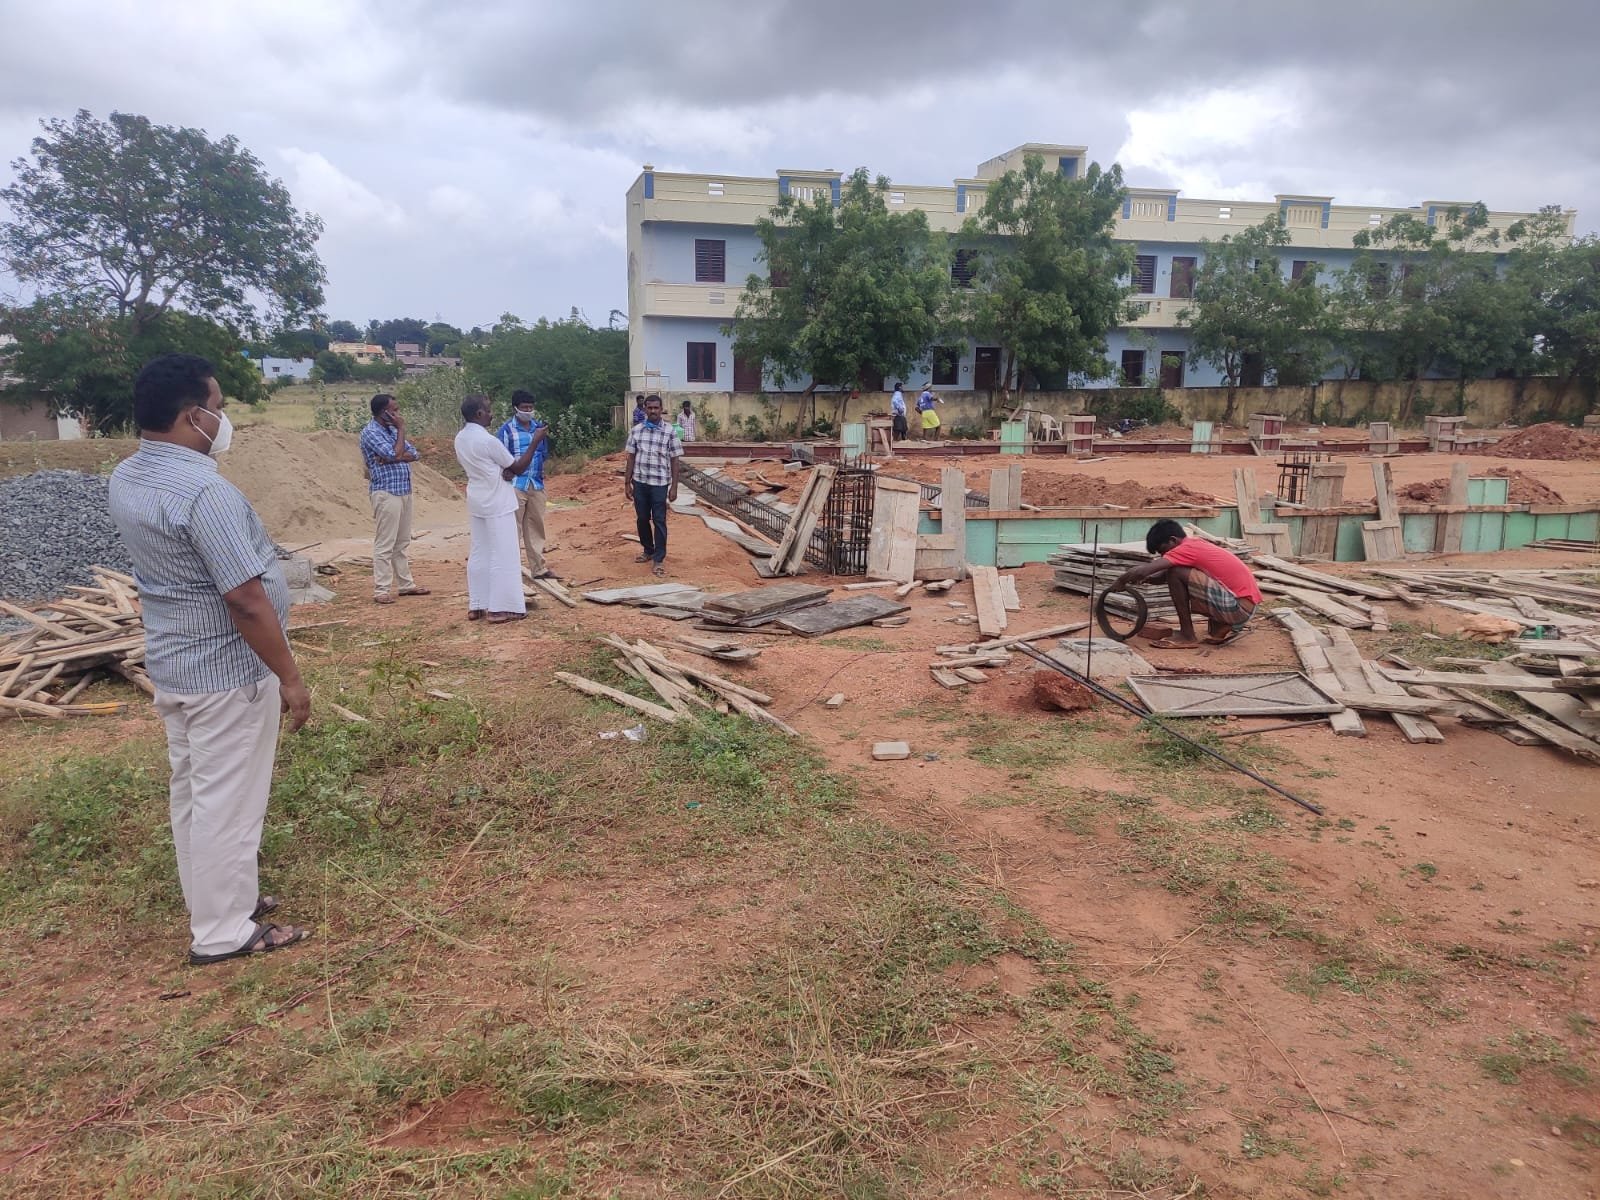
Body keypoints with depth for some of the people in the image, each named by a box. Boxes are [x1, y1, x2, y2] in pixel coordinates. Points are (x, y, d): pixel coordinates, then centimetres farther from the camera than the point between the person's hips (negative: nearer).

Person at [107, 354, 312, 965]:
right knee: (227, 801, 3)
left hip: (171, 661, 9)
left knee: (193, 793, 20)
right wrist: (290, 677, -17)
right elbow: (245, 599, -26)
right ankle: (223, 932, 15)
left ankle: (214, 899, 36)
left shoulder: (125, 479, 3)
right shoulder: (205, 491, -26)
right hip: (225, 670, -9)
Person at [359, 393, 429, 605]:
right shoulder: (371, 432, -11)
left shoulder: (391, 429, 15)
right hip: (387, 492, -8)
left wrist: (392, 458, -13)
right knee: (385, 544, -6)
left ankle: (406, 584, 21)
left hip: (403, 490, 8)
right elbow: (395, 453, -22)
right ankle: (381, 590, -3)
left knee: (402, 542, 14)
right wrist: (402, 429, -10)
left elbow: (413, 453, 6)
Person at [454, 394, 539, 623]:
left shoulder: (460, 439, 4)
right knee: (503, 556, -2)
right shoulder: (488, 440, -20)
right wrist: (535, 442, -5)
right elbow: (518, 467, -11)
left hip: (476, 501, 8)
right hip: (497, 503, -8)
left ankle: (476, 606, 17)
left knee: (478, 553, 13)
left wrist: (503, 471, -2)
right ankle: (500, 608, 0)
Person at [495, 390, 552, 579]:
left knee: (536, 527, 11)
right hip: (515, 486, -5)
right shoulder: (506, 429, -6)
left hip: (537, 485, 5)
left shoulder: (538, 426, 8)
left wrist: (546, 438, -4)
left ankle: (538, 568, 19)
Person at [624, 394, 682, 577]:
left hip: (660, 483, -3)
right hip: (639, 482, 3)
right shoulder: (636, 430, 3)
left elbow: (674, 461, -2)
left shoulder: (669, 432, -4)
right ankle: (648, 550, 33)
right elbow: (631, 458, 8)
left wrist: (674, 487, -5)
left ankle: (658, 559, 5)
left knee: (659, 521, -1)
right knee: (642, 519, 14)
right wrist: (627, 483, 6)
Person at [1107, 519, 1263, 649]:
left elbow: (1144, 570, -20)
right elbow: (1165, 575, 20)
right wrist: (1144, 579, 2)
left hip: (1238, 607, -10)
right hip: (1248, 606, 10)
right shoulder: (1195, 544, 15)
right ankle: (1220, 629, 13)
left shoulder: (1187, 549, -13)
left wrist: (1120, 581, -3)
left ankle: (1187, 636, -5)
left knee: (1175, 573, -15)